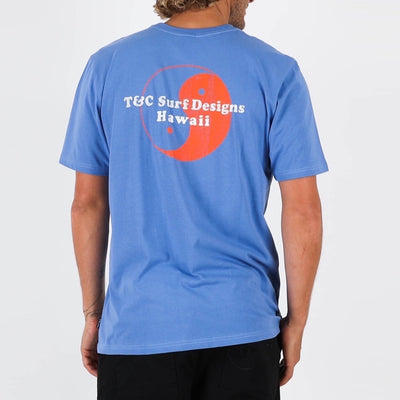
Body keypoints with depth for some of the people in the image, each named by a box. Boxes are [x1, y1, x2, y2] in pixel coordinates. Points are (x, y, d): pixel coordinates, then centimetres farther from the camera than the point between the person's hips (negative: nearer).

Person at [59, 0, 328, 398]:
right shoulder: (275, 71, -5)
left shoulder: (107, 65, 0)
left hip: (138, 324, 1)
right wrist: (296, 320, 4)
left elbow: (87, 203, 2)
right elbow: (303, 212, -6)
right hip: (241, 325, -1)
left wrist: (93, 311, 11)